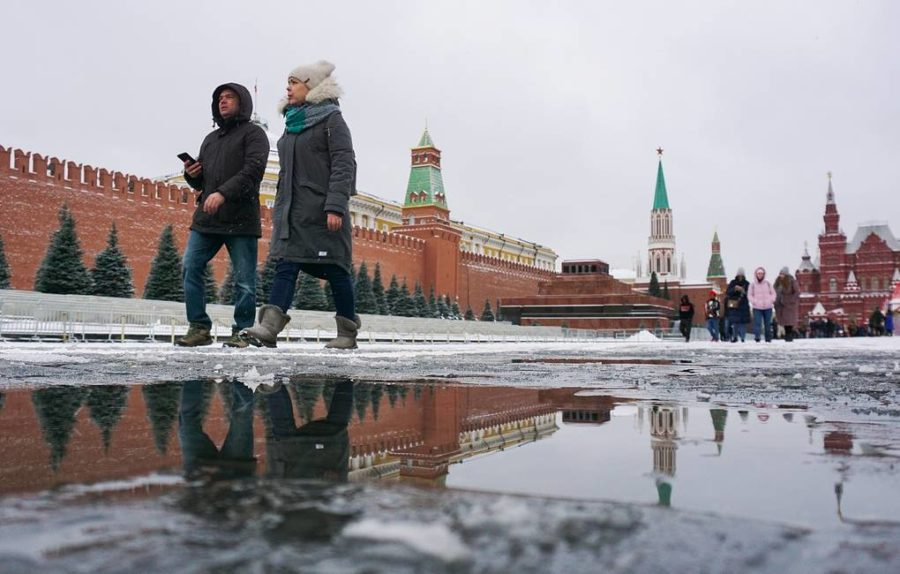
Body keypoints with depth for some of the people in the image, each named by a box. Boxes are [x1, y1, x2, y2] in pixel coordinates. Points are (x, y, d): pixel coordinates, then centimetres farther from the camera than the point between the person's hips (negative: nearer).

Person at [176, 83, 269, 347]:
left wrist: (223, 193, -25)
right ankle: (199, 328, 3)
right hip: (206, 217, 6)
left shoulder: (253, 133, 4)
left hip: (241, 219, -6)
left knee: (244, 279, -3)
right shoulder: (211, 139, 24)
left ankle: (242, 332, 6)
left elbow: (253, 170, -14)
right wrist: (191, 174, 4)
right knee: (191, 267, -3)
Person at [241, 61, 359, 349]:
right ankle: (269, 327, -14)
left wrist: (336, 206, -21)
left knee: (335, 269, -2)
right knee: (286, 264, -5)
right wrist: (280, 209, 19)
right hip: (293, 210, 7)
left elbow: (344, 164, -11)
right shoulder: (293, 121, 20)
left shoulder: (331, 118, -2)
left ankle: (348, 333, 8)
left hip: (323, 209, -7)